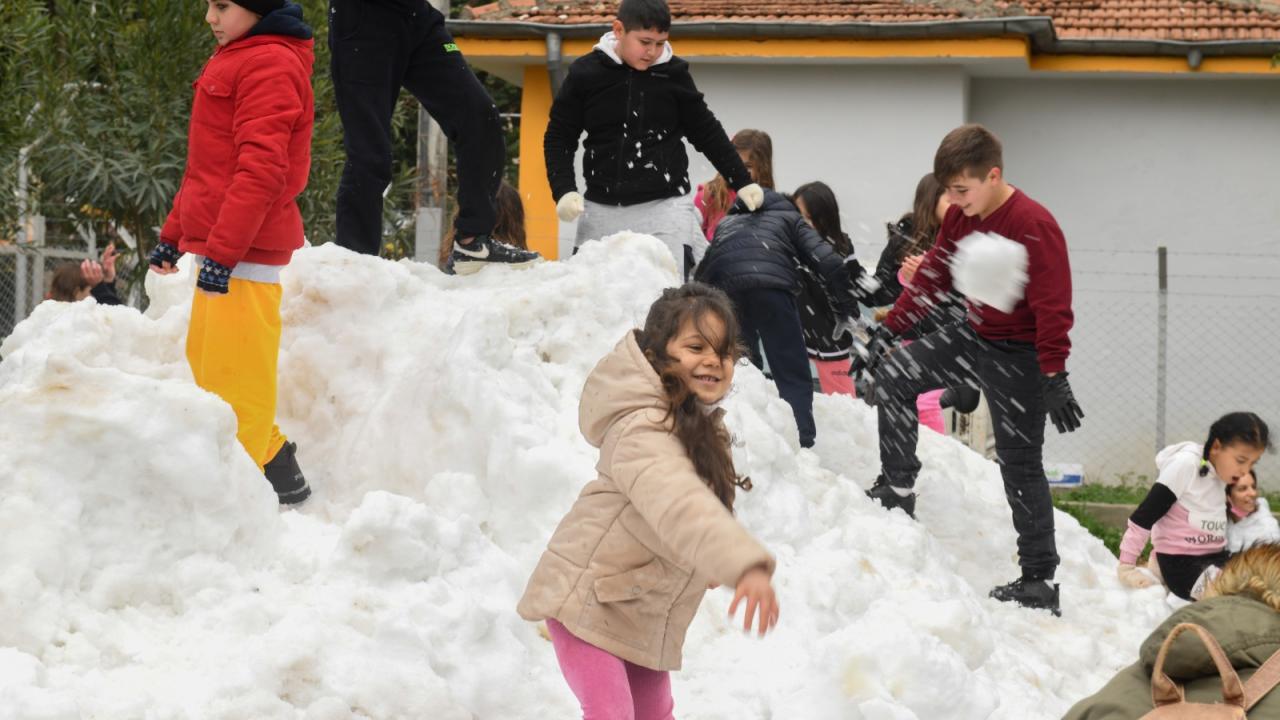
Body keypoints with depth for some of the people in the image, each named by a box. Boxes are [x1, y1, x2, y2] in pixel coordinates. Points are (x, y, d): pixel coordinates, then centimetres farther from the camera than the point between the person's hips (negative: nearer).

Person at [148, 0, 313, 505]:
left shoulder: (270, 64, -11)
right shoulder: (234, 61, 20)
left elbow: (261, 169, -20)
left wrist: (222, 251, -23)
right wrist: (174, 233, 24)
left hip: (244, 253, -10)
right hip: (218, 246, 10)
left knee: (233, 371, -9)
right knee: (208, 363, 14)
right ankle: (276, 467, 22)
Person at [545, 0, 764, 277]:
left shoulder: (674, 74, 2)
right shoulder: (585, 74, 0)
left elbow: (707, 132, 13)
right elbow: (559, 138, 6)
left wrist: (742, 181, 10)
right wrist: (564, 190, -7)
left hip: (665, 209, -1)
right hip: (603, 211, 1)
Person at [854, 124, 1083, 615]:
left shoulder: (1034, 226, -24)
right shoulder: (960, 217, 0)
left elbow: (1052, 306, -25)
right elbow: (932, 279, 10)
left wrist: (1054, 379, -27)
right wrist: (887, 332, 5)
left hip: (1017, 353, -8)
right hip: (975, 336, 8)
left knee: (1021, 464, -5)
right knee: (893, 376, 5)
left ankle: (1040, 580, 1)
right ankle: (898, 488, 17)